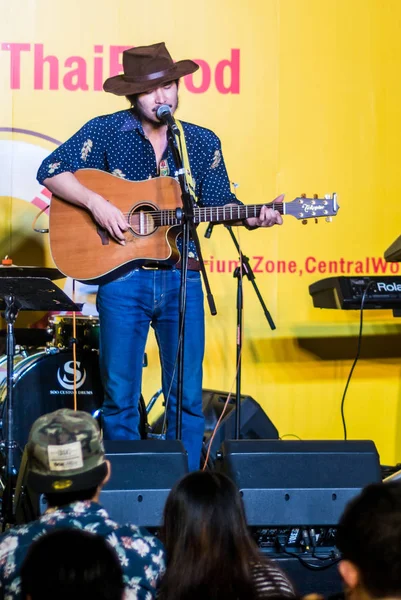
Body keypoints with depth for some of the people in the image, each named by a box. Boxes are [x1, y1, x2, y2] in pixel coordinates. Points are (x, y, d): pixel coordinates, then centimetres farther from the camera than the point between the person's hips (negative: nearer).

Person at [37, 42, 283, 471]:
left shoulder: (203, 143, 7)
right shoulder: (106, 131, -1)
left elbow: (218, 204, 10)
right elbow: (51, 171, -4)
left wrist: (252, 218, -10)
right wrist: (96, 203, -17)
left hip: (182, 278, 2)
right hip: (122, 276, -2)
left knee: (187, 396, 3)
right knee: (119, 396, 3)